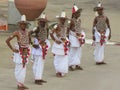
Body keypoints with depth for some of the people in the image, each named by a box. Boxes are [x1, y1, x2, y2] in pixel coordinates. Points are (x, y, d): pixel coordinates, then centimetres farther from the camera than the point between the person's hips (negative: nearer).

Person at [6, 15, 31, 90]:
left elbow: (29, 40, 27)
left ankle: (22, 84, 16)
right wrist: (12, 49, -12)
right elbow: (7, 40, -13)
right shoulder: (17, 32, -12)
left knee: (24, 68, 9)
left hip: (25, 52, 6)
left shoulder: (27, 32, 5)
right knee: (19, 68, -4)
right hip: (19, 52, -6)